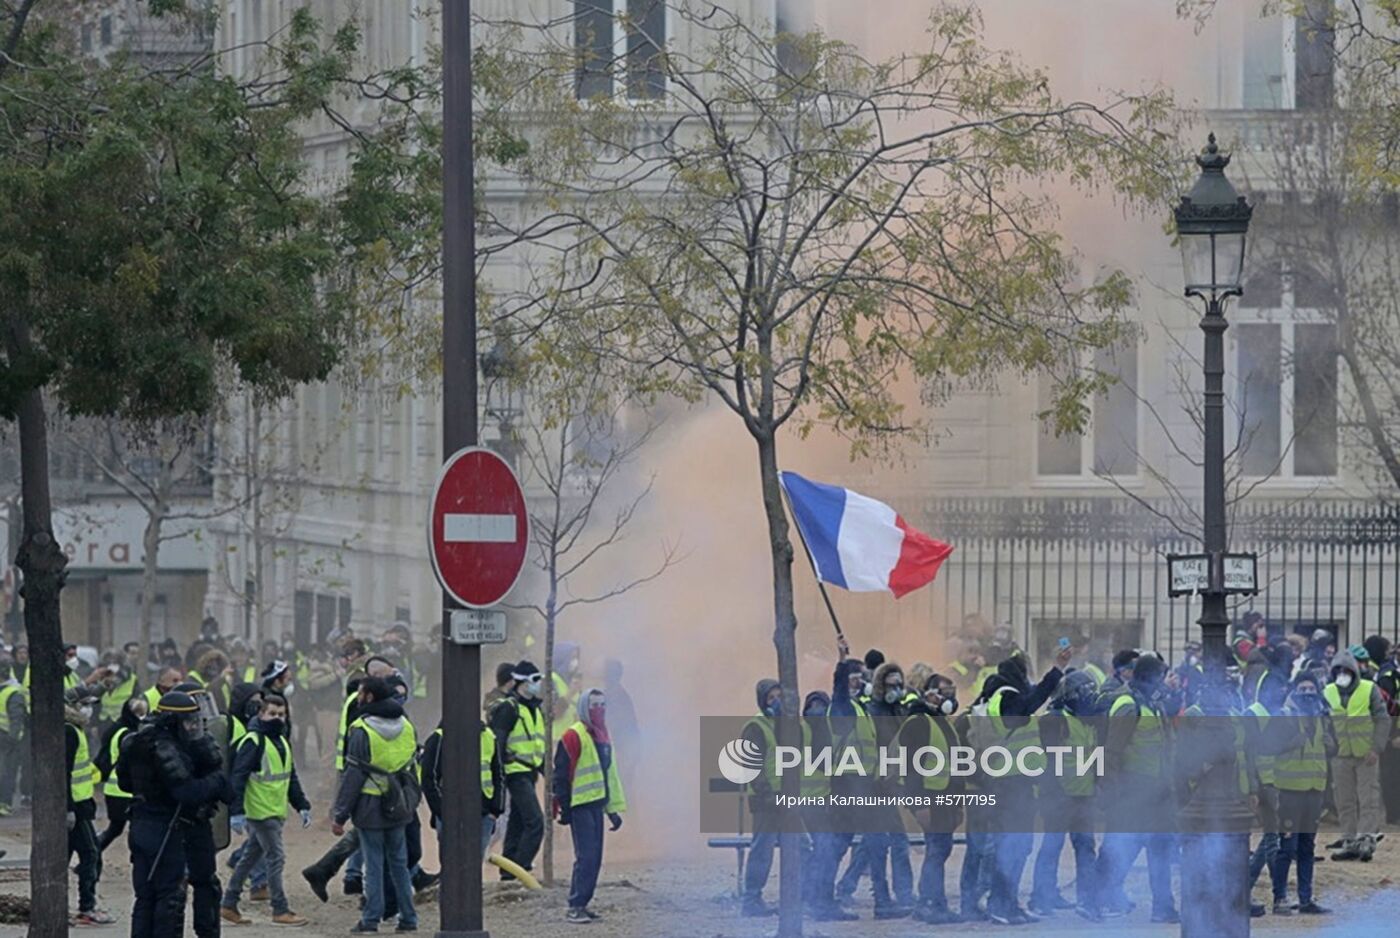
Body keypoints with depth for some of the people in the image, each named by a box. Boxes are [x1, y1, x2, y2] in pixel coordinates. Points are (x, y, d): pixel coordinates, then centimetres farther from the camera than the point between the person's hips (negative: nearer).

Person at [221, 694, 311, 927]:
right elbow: (238, 778, -17)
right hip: (260, 812, -9)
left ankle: (229, 905, 20)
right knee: (276, 857, -8)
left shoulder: (282, 742, 15)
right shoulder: (252, 742, -13)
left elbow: (291, 778, 24)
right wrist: (236, 812, -22)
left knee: (251, 857, 13)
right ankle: (280, 911, -2)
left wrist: (302, 806, 19)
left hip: (276, 812, 9)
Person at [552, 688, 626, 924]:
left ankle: (582, 904, 14)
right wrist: (564, 807, -14)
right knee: (586, 857, -12)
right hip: (580, 806, -8)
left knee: (595, 859, 8)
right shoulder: (573, 737, -10)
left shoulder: (603, 737, 17)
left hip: (596, 804, 8)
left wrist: (613, 808, 22)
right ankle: (575, 907, -10)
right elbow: (561, 774, -11)